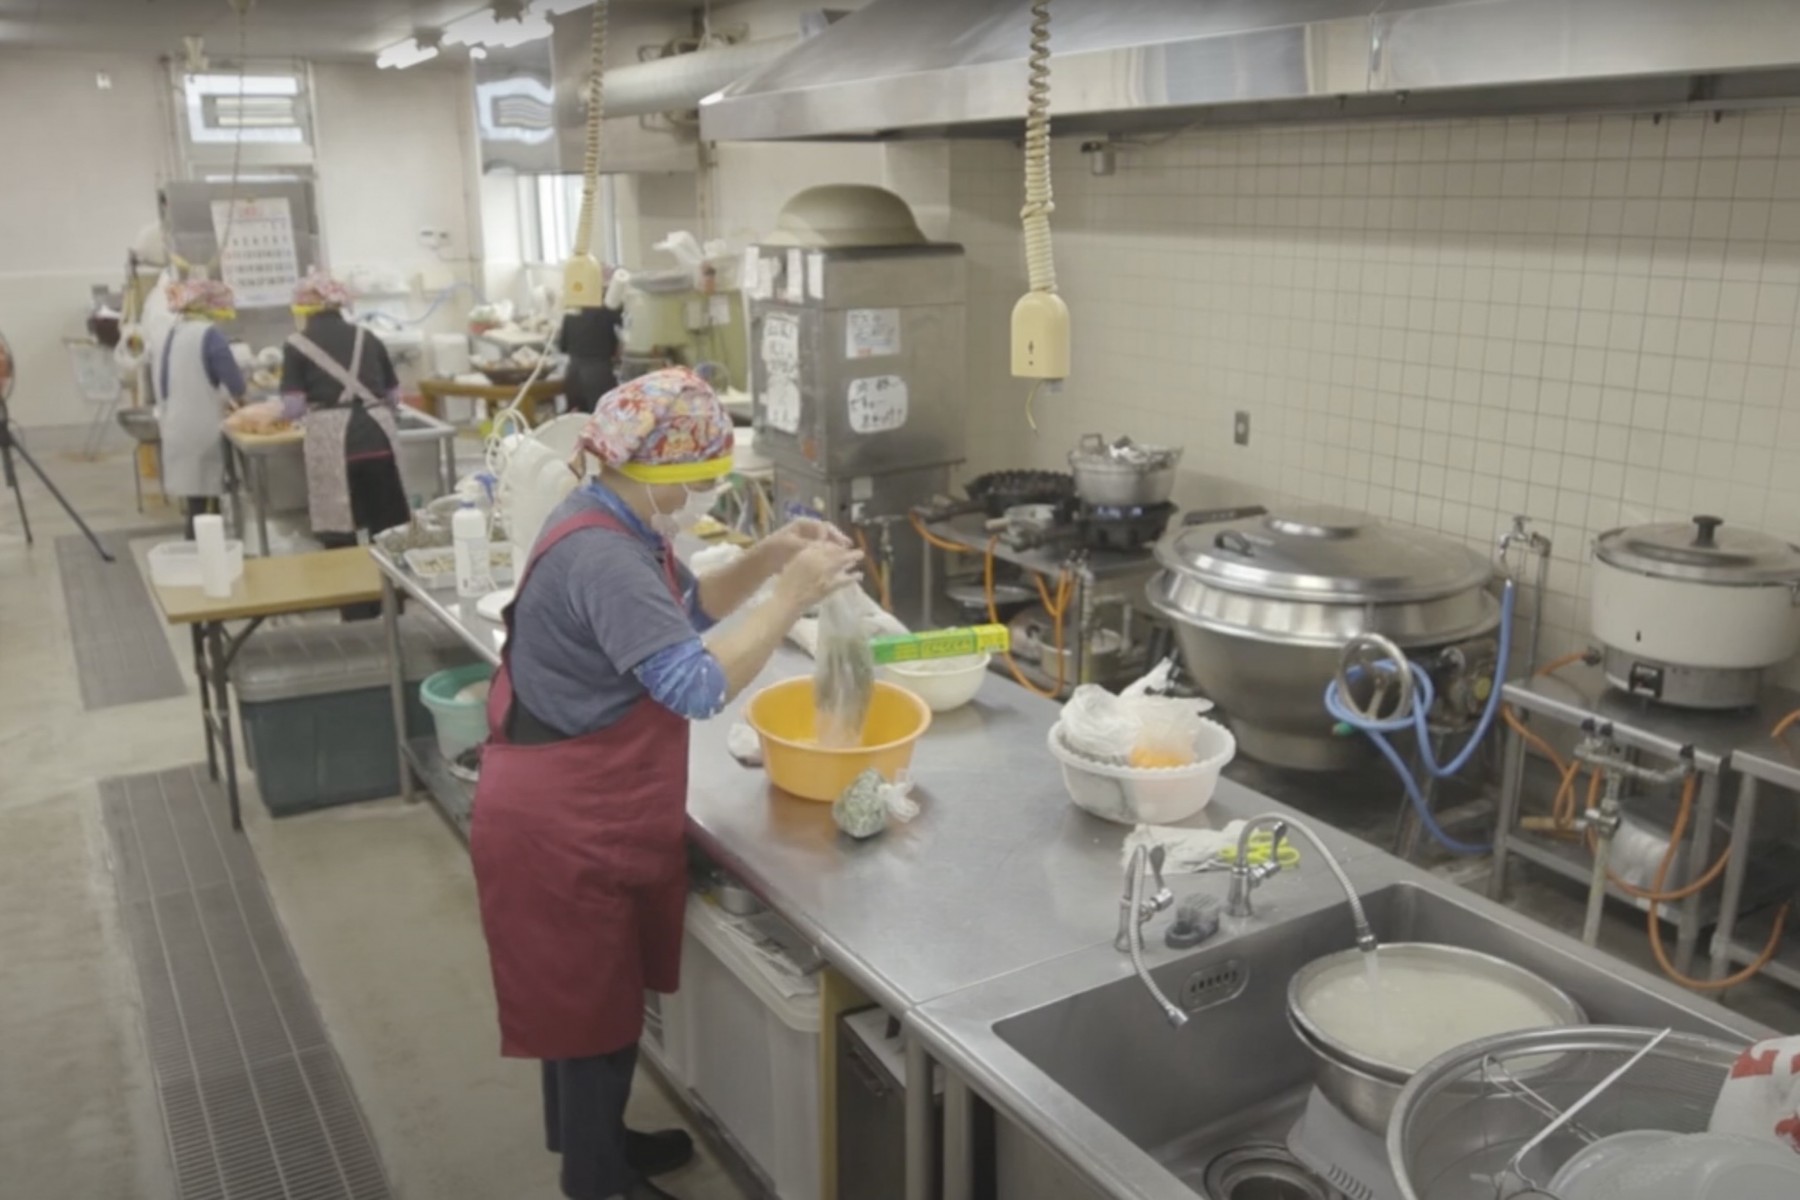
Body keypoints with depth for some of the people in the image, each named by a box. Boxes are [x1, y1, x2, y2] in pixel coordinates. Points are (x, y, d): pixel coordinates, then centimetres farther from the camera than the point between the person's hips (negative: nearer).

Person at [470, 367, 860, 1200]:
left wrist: (768, 558, 0)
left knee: (580, 994, 25)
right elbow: (698, 684, -34)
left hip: (579, 819, 10)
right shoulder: (600, 558, -28)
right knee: (593, 1002, 8)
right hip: (560, 831, -10)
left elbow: (684, 610, 15)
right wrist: (793, 593, -28)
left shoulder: (612, 527, 4)